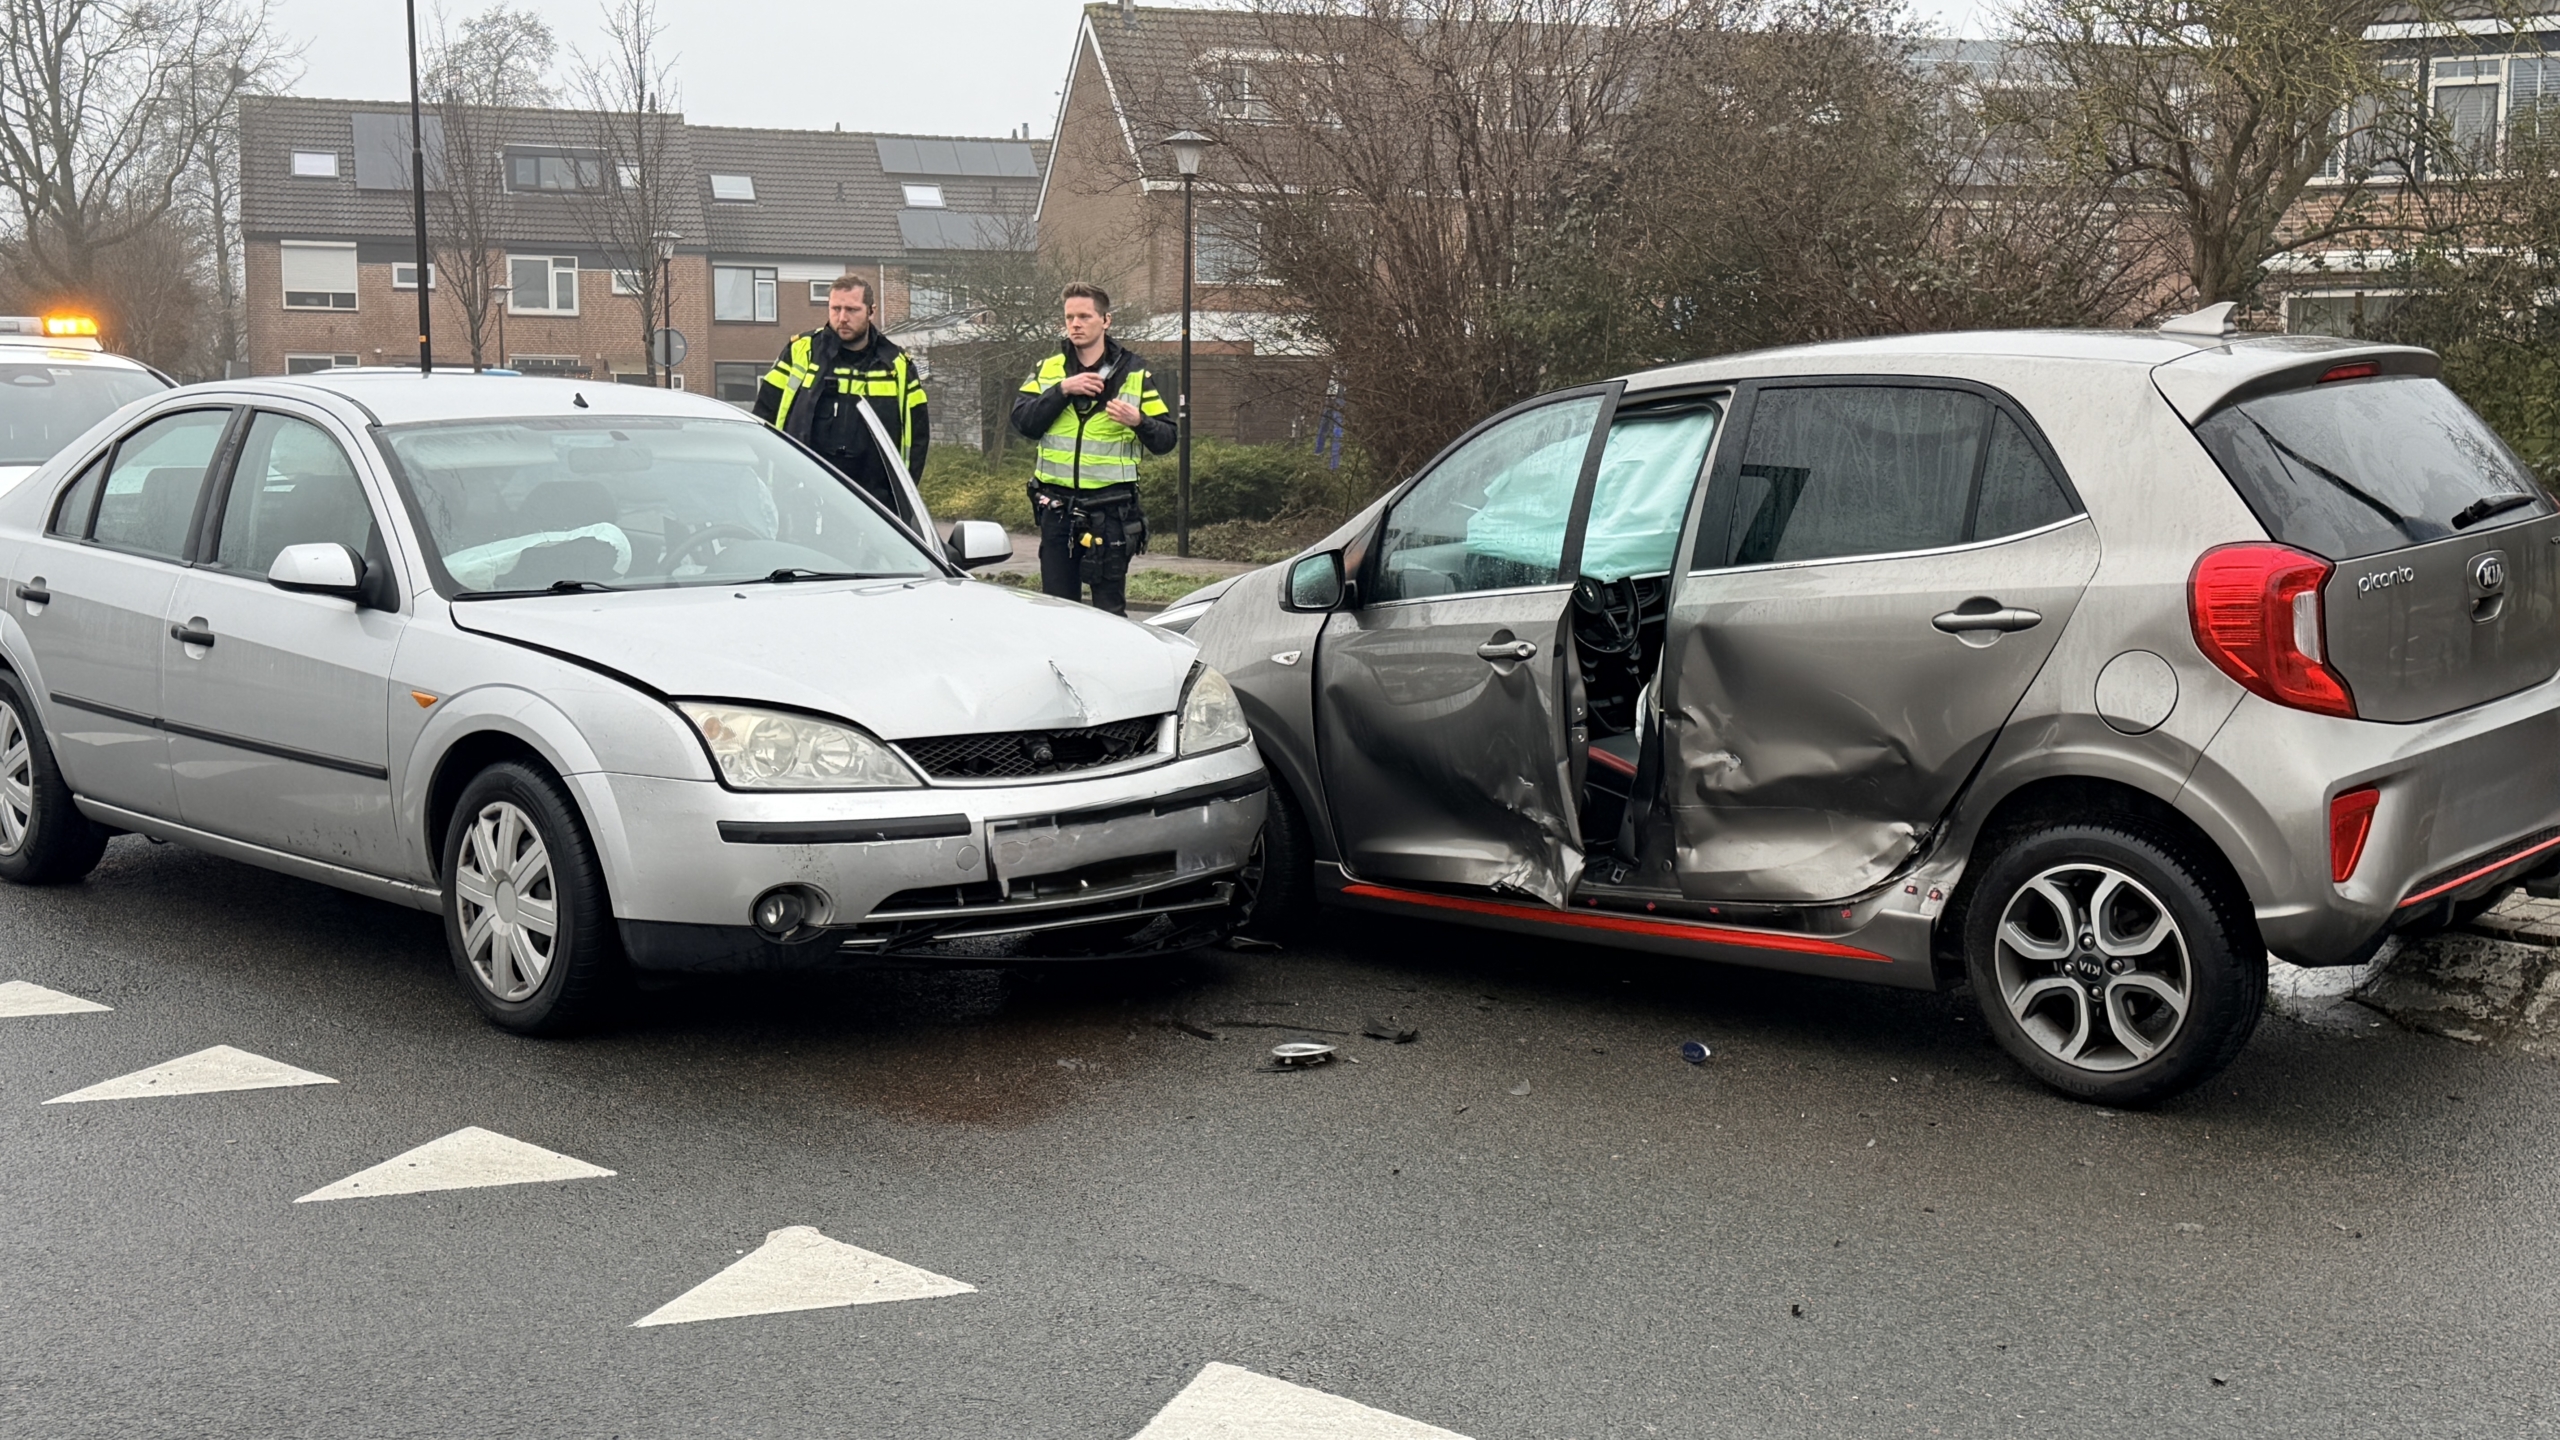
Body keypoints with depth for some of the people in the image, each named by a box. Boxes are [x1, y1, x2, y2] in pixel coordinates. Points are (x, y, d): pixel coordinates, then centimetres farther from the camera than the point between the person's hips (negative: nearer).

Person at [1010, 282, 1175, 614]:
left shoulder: (1134, 373, 4)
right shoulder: (1048, 369, 10)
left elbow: (1167, 439, 2)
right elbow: (1022, 422, -5)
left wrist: (1138, 421, -18)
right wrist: (1063, 390, -15)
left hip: (1110, 510, -2)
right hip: (1057, 508, 2)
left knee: (1109, 608, -1)